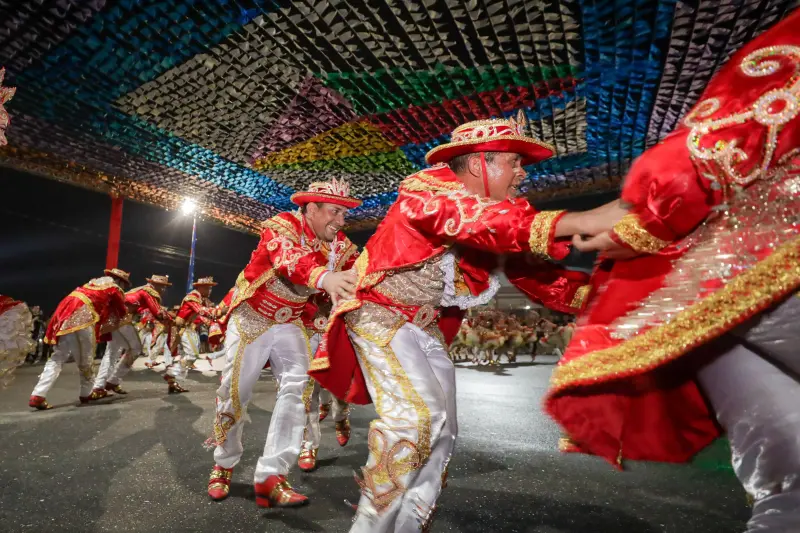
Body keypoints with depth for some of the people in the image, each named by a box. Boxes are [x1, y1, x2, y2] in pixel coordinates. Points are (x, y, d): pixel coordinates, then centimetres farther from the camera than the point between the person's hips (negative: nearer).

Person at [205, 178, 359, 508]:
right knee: (235, 391, 5)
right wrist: (324, 277, -66)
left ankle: (272, 476, -5)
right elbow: (289, 258, -45)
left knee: (297, 386, -13)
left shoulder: (342, 247, -5)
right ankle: (224, 464, 29)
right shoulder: (283, 225, -23)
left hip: (289, 323, 4)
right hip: (251, 317, -4)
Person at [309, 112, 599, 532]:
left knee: (441, 431, 7)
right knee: (416, 415, -21)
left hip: (425, 326, 8)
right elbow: (470, 220, -39)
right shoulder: (427, 191, -19)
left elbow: (536, 275, -1)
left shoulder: (497, 217, 3)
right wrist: (567, 223, -47)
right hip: (379, 313, -8)